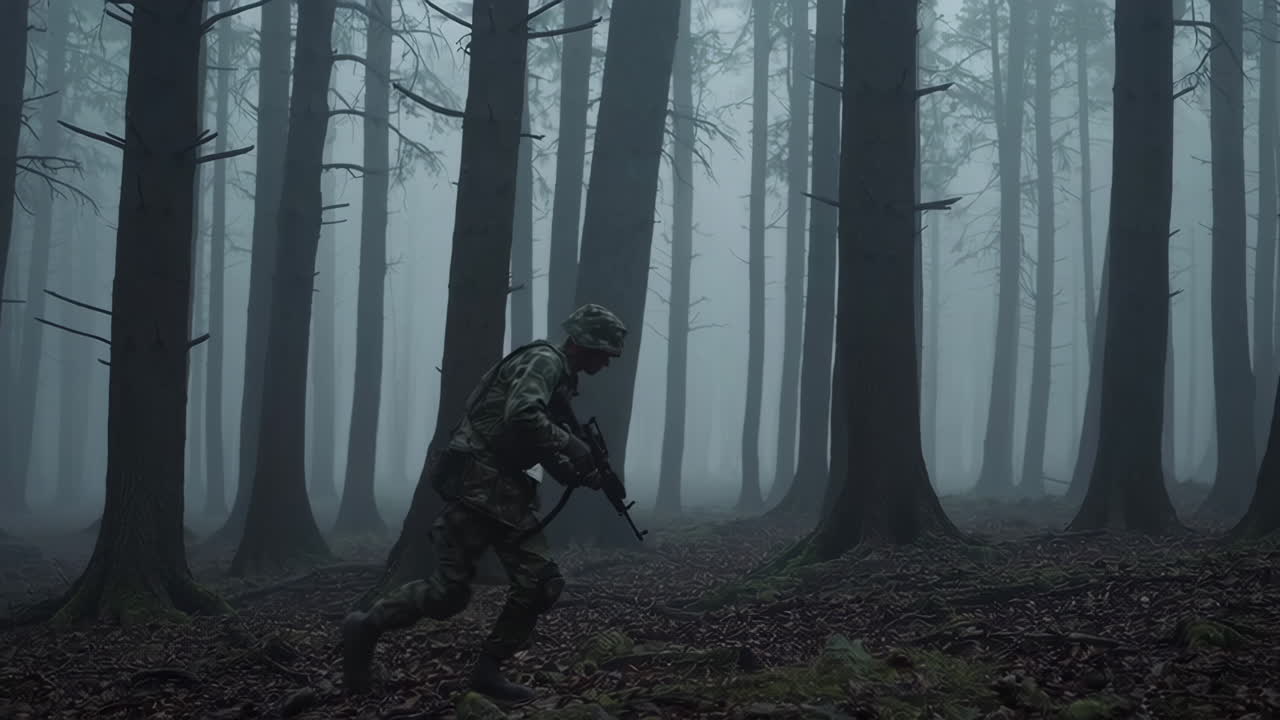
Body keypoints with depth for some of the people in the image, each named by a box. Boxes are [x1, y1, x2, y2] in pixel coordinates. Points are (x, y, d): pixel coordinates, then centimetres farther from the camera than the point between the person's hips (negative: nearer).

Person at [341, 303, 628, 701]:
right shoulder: (544, 361, -11)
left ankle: (487, 670, 9)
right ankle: (366, 627, 12)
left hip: (505, 489, 10)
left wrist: (579, 473, 7)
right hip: (477, 484, -10)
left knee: (541, 583, 1)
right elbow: (522, 418, -29)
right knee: (449, 590, -8)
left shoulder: (560, 377, 20)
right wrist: (574, 448, -19)